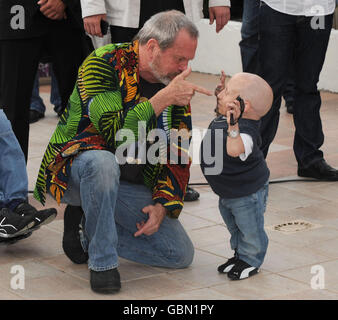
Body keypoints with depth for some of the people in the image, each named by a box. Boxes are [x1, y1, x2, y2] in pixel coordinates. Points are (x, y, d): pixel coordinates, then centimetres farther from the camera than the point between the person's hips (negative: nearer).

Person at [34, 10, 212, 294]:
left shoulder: (175, 83, 2)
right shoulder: (103, 63, -17)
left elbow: (178, 153, 6)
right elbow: (115, 133, -29)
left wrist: (164, 204, -7)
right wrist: (163, 99, -31)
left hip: (130, 185, 6)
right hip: (73, 172, -6)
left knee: (181, 254, -5)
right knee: (103, 162, -42)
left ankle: (88, 230, 8)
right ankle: (102, 261, -25)